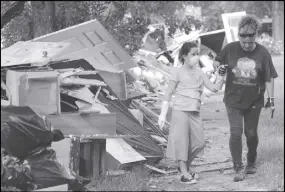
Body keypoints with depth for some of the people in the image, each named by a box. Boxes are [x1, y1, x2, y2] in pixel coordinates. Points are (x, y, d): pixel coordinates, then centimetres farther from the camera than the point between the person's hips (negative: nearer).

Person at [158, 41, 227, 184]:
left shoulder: (199, 72, 9)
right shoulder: (178, 72, -5)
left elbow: (213, 88, 6)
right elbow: (168, 94, -4)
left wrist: (221, 79, -13)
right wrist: (163, 114, -8)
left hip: (195, 113, 6)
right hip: (180, 111, -6)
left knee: (198, 142, 7)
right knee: (181, 141, -3)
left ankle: (186, 167, 26)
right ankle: (184, 173, 3)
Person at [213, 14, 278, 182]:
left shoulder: (262, 53, -9)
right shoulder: (230, 49, -8)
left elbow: (269, 78, -4)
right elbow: (218, 61, 10)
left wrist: (271, 99, -6)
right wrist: (216, 68, -12)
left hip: (254, 101, 0)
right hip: (233, 100, 0)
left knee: (251, 133, 11)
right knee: (236, 132, -8)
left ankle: (252, 162, 35)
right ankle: (238, 168, 0)